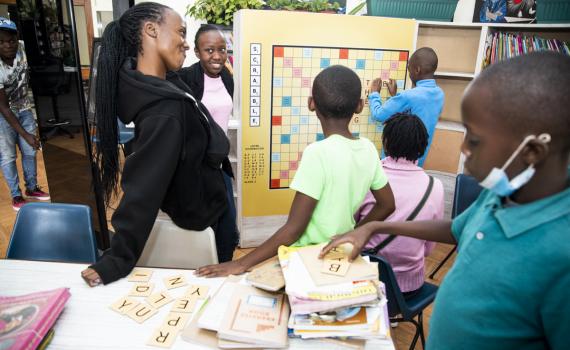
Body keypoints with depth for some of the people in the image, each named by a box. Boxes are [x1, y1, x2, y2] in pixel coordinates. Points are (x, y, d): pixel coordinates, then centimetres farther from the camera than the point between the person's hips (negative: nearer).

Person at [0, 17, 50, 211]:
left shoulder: (22, 48, -18)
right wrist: (25, 134, -26)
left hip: (24, 109, 5)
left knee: (30, 151, 11)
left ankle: (31, 188, 29)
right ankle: (16, 196, 16)